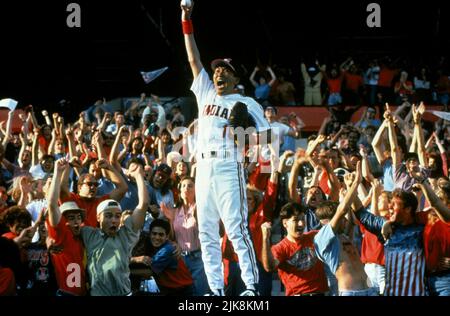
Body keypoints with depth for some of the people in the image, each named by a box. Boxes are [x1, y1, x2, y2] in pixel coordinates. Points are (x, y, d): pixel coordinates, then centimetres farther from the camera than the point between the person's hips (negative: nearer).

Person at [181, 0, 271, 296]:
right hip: (204, 168, 6)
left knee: (237, 229, -13)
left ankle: (252, 286, -13)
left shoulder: (246, 103, 5)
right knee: (207, 233, 4)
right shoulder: (206, 93, 18)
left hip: (229, 168, -6)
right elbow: (194, 59, 17)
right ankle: (217, 289, 6)